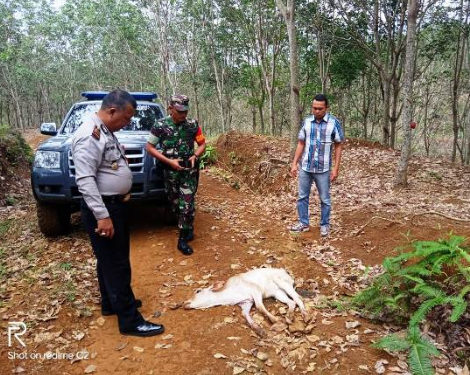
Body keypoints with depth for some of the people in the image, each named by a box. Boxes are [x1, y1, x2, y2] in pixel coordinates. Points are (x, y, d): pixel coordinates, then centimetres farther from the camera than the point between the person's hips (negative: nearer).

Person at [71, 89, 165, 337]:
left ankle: (111, 303, 37)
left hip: (114, 204, 10)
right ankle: (130, 320, 7)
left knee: (111, 260, 20)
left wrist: (121, 191, 17)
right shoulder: (89, 135, -21)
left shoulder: (106, 131, 11)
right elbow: (84, 180, -26)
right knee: (115, 264, -3)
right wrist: (102, 216, -27)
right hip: (101, 208, -10)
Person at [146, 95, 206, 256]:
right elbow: (149, 147, -3)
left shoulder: (192, 125, -2)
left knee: (187, 204, -6)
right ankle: (188, 228, 35)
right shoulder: (160, 126, -7)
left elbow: (202, 144, 10)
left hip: (189, 170, 0)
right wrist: (169, 161, -12)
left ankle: (183, 240, 4)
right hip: (170, 171, 0)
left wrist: (195, 156, -11)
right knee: (175, 204, 10)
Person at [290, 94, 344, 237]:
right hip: (305, 167, 3)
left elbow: (338, 146, -3)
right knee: (302, 197, 11)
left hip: (323, 169, -3)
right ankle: (303, 223, 25)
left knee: (325, 199, 9)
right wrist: (294, 163, 2)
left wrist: (336, 168, -7)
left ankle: (324, 225, 24)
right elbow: (301, 144, 8)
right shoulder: (306, 122, 2)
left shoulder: (334, 123, -7)